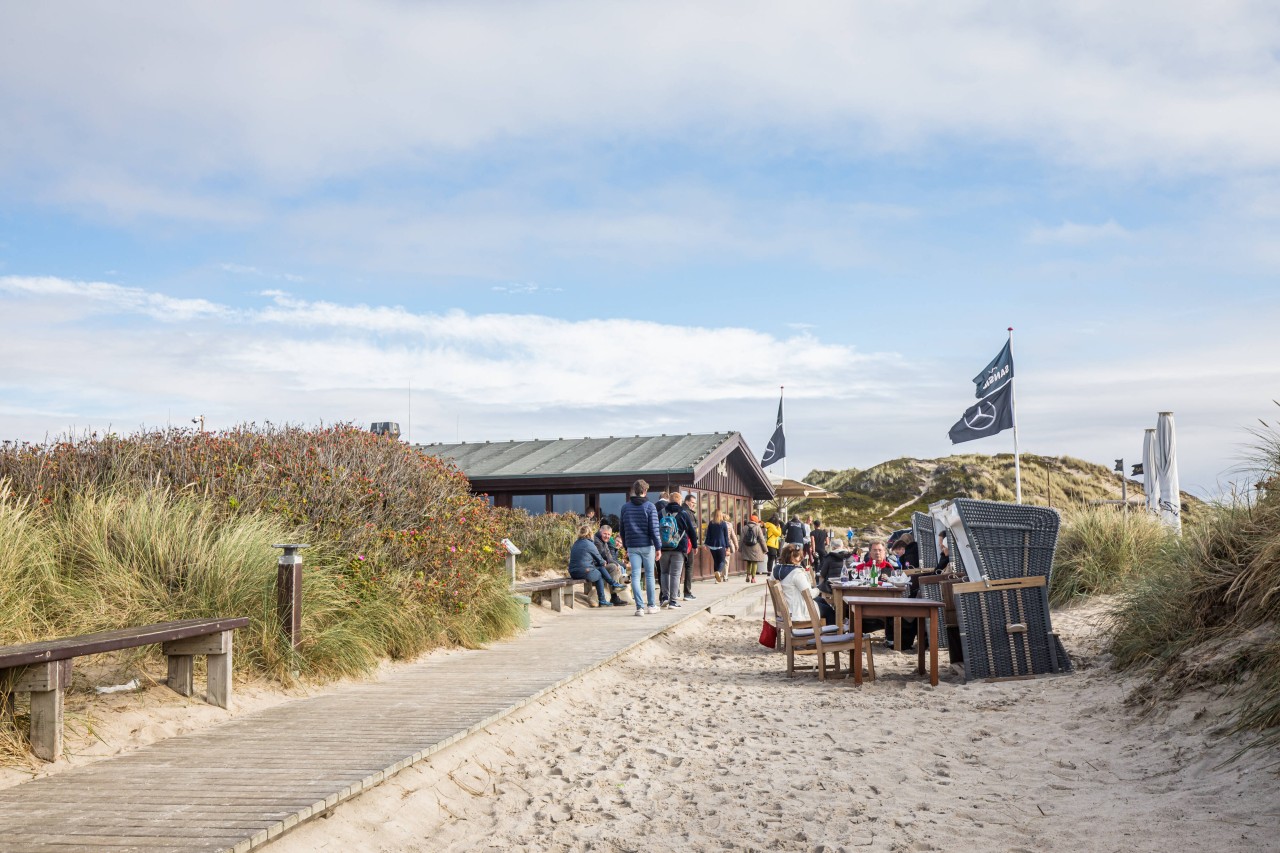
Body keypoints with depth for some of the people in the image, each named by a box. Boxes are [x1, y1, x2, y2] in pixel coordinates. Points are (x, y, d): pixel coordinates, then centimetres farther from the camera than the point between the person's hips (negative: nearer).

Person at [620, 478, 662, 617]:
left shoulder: (625, 507, 6)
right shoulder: (649, 507, -5)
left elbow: (622, 530, 11)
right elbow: (654, 529, -9)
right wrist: (658, 547, -6)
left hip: (632, 547, 2)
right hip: (647, 546, -2)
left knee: (635, 576, 0)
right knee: (649, 575, 10)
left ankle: (640, 607, -8)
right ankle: (651, 606, 16)